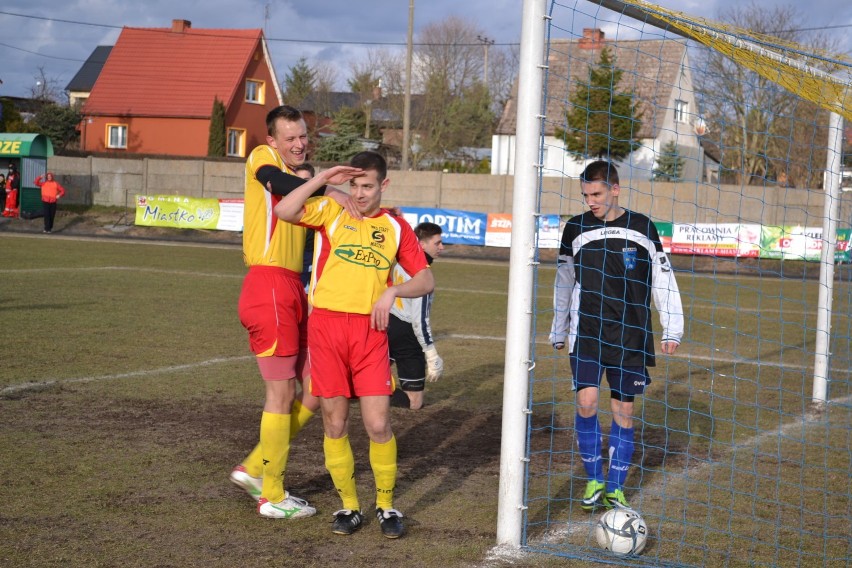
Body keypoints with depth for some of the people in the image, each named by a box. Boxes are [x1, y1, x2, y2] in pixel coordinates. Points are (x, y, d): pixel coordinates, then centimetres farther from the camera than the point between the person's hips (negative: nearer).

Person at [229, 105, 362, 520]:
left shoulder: (298, 177, 22)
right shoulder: (262, 157, -1)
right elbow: (276, 182, -27)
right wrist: (326, 187, -29)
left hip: (293, 291, 8)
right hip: (269, 287, -8)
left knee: (317, 390, 9)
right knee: (283, 393, -2)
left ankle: (254, 468, 22)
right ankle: (272, 497, 10)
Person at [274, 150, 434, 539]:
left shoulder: (396, 227, 9)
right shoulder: (331, 212, 6)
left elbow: (426, 280, 8)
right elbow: (284, 211, -10)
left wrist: (392, 291, -10)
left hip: (370, 331, 0)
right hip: (326, 325, 0)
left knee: (378, 424, -5)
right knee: (335, 423, 5)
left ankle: (386, 506, 13)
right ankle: (349, 506, 19)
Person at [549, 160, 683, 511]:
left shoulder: (642, 228, 0)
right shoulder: (576, 229, 4)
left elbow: (663, 279, 4)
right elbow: (564, 283, 15)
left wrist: (672, 330, 0)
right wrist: (558, 331, 19)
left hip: (630, 337, 0)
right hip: (586, 334, 0)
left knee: (623, 411, 3)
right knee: (587, 401, -13)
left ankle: (615, 490, 15)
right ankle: (594, 482, 6)